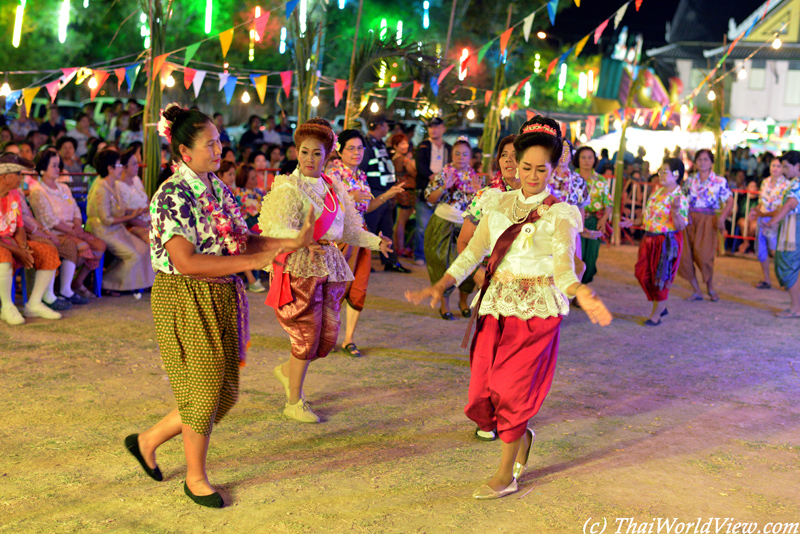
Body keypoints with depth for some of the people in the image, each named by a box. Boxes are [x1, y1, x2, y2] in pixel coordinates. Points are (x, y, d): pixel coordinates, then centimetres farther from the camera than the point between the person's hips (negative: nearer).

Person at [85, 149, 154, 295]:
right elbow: (106, 220, -22)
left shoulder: (114, 186, 10)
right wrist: (130, 217, -17)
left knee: (143, 249, 0)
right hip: (103, 232, -9)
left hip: (116, 229, 9)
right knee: (133, 256, -15)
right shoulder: (101, 190, -21)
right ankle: (107, 284, -1)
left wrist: (140, 210, 2)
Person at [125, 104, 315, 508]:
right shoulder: (172, 196, -17)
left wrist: (291, 243, 0)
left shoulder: (217, 188, 9)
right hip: (186, 302, -8)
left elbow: (242, 240, 12)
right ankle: (195, 478, 24)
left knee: (224, 392, 13)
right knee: (202, 390, 2)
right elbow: (185, 262, -26)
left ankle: (147, 441, 32)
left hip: (223, 300, 8)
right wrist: (250, 262, -28)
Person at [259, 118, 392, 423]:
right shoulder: (288, 188, -9)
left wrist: (376, 242, 5)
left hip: (329, 266, 7)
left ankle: (288, 370, 37)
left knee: (328, 337, 8)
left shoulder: (333, 189, 13)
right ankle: (293, 404, 14)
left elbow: (349, 230, 20)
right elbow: (277, 228, -23)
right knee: (308, 337, -4)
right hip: (299, 267, -7)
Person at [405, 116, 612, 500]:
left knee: (511, 389, -7)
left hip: (537, 311, -4)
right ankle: (522, 435, 33)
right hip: (496, 307, 4)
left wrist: (581, 295, -35)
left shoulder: (561, 214, -2)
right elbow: (473, 252, 5)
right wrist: (440, 287, -8)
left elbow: (564, 268, -14)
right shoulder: (499, 204, 9)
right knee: (483, 392, 2)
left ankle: (507, 476, 9)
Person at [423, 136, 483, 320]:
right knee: (444, 262, -1)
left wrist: (478, 191, -12)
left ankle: (463, 300, 22)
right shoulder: (444, 174, -3)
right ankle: (444, 304, 12)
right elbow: (430, 199, -6)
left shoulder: (475, 177, 5)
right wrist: (444, 187, -21)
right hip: (444, 224, -2)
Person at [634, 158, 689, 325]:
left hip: (666, 241, -8)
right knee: (643, 274, 11)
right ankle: (661, 307, 29)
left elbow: (681, 226, -21)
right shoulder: (657, 191, 7)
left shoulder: (680, 198, -16)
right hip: (650, 238, 8)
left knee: (660, 278, 2)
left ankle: (656, 314, 15)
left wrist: (675, 210, -36)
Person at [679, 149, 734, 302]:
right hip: (689, 220, 4)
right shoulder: (690, 181, 11)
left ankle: (710, 289, 14)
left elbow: (730, 201, -1)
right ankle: (696, 291, 10)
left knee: (703, 256, -11)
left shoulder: (720, 181, 2)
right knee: (684, 256, -4)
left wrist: (722, 218, -15)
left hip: (707, 221, -3)